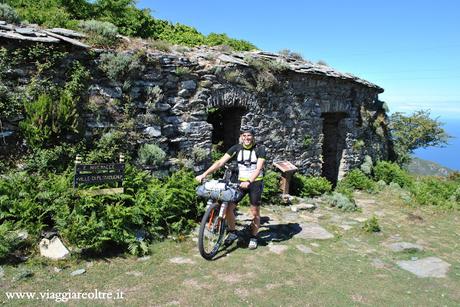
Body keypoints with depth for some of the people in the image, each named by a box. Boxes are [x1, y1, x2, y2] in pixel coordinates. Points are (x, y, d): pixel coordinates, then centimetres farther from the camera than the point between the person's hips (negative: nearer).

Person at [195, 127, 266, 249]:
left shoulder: (259, 149, -10)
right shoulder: (236, 148, -4)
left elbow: (258, 168, -20)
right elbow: (220, 162, -10)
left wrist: (249, 182, -38)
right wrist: (204, 174, -20)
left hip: (255, 183, -2)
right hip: (241, 182, 3)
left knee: (255, 212, 3)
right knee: (228, 207, -6)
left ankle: (253, 237, 25)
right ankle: (232, 232, 17)